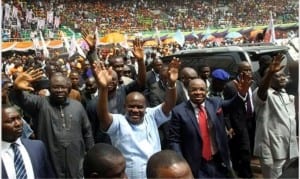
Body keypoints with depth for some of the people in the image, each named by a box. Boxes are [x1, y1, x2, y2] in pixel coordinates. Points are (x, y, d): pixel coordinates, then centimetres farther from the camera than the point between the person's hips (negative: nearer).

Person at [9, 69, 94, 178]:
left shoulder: (77, 106, 6)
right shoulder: (40, 103, -2)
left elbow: (87, 132, 12)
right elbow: (21, 99, -20)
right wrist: (17, 89, -42)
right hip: (49, 168, -2)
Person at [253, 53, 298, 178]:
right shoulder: (265, 94, -9)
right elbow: (261, 89, -34)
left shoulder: (286, 95, 16)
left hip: (289, 149, 8)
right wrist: (270, 73, -52)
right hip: (272, 151, -8)